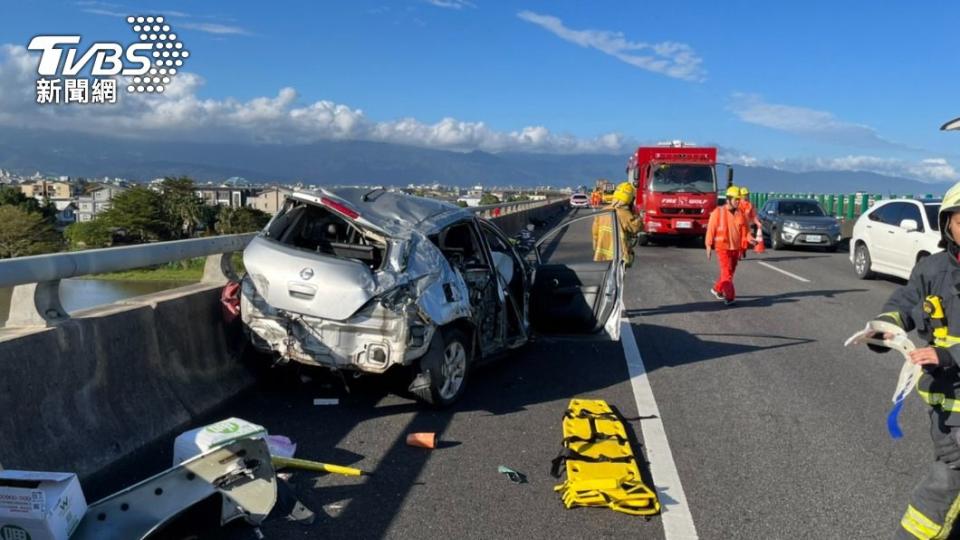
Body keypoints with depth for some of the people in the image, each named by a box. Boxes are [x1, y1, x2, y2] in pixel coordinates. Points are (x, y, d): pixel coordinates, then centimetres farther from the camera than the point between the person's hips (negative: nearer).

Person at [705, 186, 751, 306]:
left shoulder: (740, 214, 5)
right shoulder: (718, 212, -7)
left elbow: (744, 230, 7)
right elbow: (711, 229, -5)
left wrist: (749, 239, -12)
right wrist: (709, 246, -6)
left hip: (735, 248, 5)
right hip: (722, 247, -5)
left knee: (730, 272, 13)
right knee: (727, 272, -11)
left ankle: (716, 289, 33)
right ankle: (730, 297, -10)